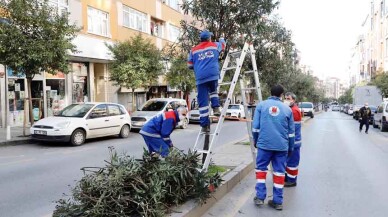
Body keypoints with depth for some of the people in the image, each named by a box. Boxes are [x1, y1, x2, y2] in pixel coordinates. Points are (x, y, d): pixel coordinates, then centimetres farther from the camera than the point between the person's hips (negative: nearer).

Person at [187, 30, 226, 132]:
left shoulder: (193, 50, 16)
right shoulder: (215, 45, 17)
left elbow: (190, 65, 19)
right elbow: (222, 44, 38)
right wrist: (222, 39, 61)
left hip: (200, 78, 0)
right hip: (213, 74, 0)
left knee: (203, 101, 0)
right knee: (213, 91, 29)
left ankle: (205, 125, -1)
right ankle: (216, 108, 9)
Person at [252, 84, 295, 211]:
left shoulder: (261, 105, 4)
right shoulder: (287, 109, 8)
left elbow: (255, 126, 1)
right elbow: (291, 132, 12)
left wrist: (255, 141, 15)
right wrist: (290, 148, 22)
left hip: (264, 143, -1)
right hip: (282, 145, 1)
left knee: (261, 169, 12)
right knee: (279, 172, 8)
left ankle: (260, 197, 10)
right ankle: (278, 201, 13)